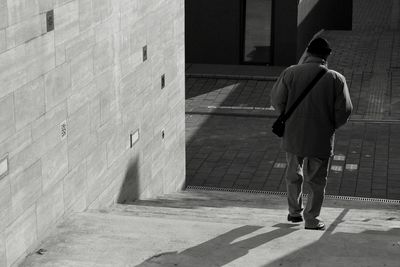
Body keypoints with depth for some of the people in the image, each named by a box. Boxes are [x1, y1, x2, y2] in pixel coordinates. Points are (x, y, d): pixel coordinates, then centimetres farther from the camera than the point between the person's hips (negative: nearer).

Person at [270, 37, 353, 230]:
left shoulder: (290, 73, -5)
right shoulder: (336, 79, -7)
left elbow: (276, 100, -4)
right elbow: (344, 110, -7)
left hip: (292, 136, 2)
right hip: (321, 140, -2)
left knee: (293, 175, 22)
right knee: (316, 180, 11)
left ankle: (294, 212, 32)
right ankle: (311, 218, 16)